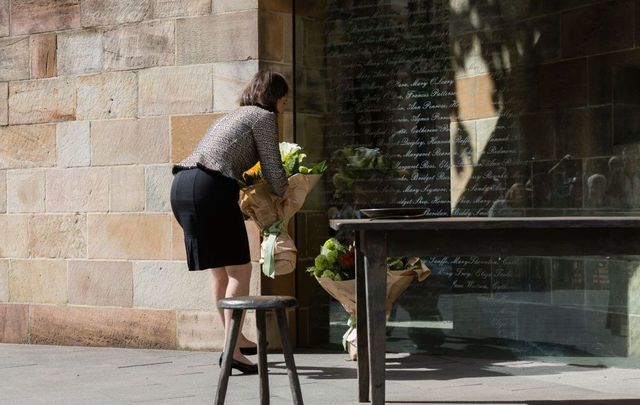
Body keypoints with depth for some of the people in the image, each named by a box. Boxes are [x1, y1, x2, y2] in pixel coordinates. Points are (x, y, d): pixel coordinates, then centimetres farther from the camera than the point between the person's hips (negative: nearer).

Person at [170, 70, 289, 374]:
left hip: (181, 185, 9)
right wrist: (286, 198, 25)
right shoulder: (263, 117, 7)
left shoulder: (233, 116, 31)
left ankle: (235, 338, 30)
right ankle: (231, 349, -9)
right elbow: (274, 173, 5)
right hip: (210, 188, -9)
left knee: (220, 269, 19)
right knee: (240, 270, -3)